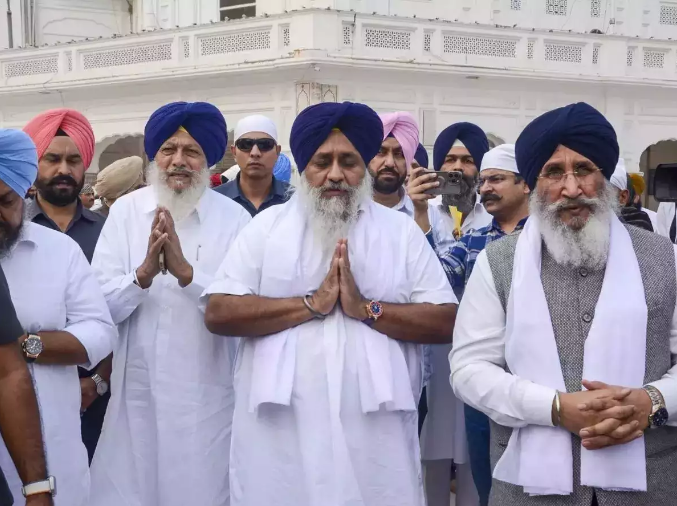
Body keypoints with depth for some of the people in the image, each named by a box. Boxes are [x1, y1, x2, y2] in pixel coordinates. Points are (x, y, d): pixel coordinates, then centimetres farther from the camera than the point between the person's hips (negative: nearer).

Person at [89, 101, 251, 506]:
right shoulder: (126, 210, 1)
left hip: (206, 396, -1)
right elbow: (102, 304, -5)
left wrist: (186, 271, -26)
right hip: (137, 393, 2)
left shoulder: (234, 219, -4)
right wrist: (143, 274, -23)